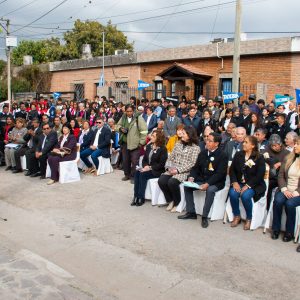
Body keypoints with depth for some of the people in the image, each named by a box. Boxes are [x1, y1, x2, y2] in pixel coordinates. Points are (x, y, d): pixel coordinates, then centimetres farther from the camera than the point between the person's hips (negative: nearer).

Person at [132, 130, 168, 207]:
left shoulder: (163, 149, -8)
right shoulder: (149, 146, 12)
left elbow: (161, 164, -14)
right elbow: (144, 159, 14)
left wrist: (150, 168, -19)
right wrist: (145, 166, -7)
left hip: (157, 171, -6)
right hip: (147, 168, 6)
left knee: (143, 174, -30)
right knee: (137, 172, -23)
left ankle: (141, 198, -22)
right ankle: (136, 196, -23)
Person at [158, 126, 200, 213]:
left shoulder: (195, 148, -2)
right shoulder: (178, 144, 17)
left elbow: (192, 164, -11)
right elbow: (170, 158, 16)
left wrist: (178, 170, -18)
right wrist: (169, 167, -5)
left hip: (185, 172, -6)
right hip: (172, 170, 6)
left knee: (172, 182, -31)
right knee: (161, 180, -20)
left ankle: (177, 203, -6)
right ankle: (170, 201, 1)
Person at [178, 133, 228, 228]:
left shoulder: (222, 156, -12)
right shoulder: (203, 153, 9)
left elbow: (220, 173, -19)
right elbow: (196, 167, 11)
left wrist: (207, 184, -29)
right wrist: (191, 177, -10)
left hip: (216, 182, -6)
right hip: (201, 179, 6)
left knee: (210, 190, -36)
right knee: (187, 186, -11)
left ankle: (205, 216, -22)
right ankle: (191, 212, -3)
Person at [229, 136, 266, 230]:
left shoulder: (259, 158, -5)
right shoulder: (238, 155, 8)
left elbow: (260, 175, -12)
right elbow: (232, 170, 5)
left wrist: (248, 185, -21)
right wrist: (234, 182, -12)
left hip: (254, 185, -3)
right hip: (239, 183, 4)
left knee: (245, 196, -31)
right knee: (232, 193, -26)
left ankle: (249, 219, -6)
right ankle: (237, 216, -3)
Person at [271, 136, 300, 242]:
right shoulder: (288, 158, 8)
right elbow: (281, 176, 6)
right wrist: (284, 189, -9)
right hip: (285, 190, 3)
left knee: (290, 203, -31)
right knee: (278, 200, -27)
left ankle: (289, 232, -11)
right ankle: (275, 229, -11)